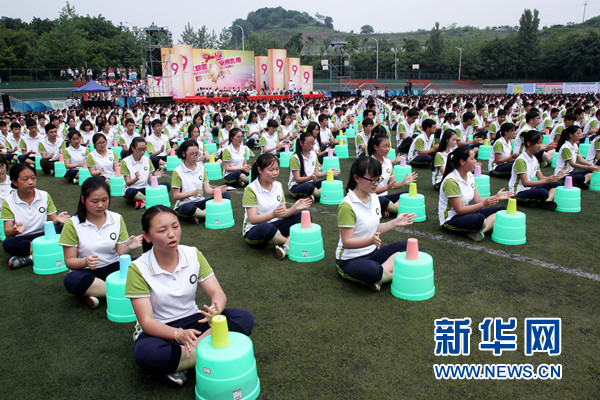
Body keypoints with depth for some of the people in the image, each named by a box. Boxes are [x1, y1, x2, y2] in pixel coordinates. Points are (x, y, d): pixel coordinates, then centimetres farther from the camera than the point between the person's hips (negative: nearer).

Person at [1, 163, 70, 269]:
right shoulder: (9, 202, -2)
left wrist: (57, 220, -24)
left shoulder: (44, 196, 4)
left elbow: (53, 221, 1)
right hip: (21, 239, -2)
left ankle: (29, 258, -28)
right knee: (8, 244, -35)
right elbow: (7, 232, -7)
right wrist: (15, 229, -32)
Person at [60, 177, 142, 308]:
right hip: (87, 272, -2)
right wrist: (85, 261, -27)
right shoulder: (73, 224, -5)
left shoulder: (117, 219, 2)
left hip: (112, 268, 2)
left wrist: (127, 248, -22)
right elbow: (69, 261, -6)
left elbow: (120, 253, 1)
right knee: (71, 280, -37)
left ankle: (94, 292, -22)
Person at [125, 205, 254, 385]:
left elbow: (217, 293, -10)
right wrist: (179, 334, -37)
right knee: (145, 353, -39)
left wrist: (216, 310, -35)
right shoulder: (138, 269, -16)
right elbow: (146, 321, -19)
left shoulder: (193, 255, -6)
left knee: (244, 318, -20)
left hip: (192, 321, 4)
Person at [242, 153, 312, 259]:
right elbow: (253, 219, -19)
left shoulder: (278, 186, 6)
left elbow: (283, 214, 4)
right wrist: (273, 214, -35)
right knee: (266, 227, -42)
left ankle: (286, 246, -28)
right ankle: (290, 242, -14)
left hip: (274, 225, 7)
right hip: (254, 230, -6)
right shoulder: (251, 189, -12)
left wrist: (294, 208, -17)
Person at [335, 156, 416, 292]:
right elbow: (347, 242, -21)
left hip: (372, 252, 9)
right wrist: (371, 240, -35)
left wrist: (395, 223, 1)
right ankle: (393, 273, -9)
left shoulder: (374, 198, 6)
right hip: (350, 259, -8)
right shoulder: (347, 206, -20)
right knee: (372, 270, -39)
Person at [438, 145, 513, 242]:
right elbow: (459, 210, -22)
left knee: (502, 210, -2)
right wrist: (483, 204, -26)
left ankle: (480, 231, -20)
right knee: (479, 218, -38)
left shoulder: (470, 176, 6)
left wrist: (496, 197, -8)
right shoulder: (451, 181, -21)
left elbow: (477, 200, 5)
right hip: (450, 220, -9)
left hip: (465, 213, 10)